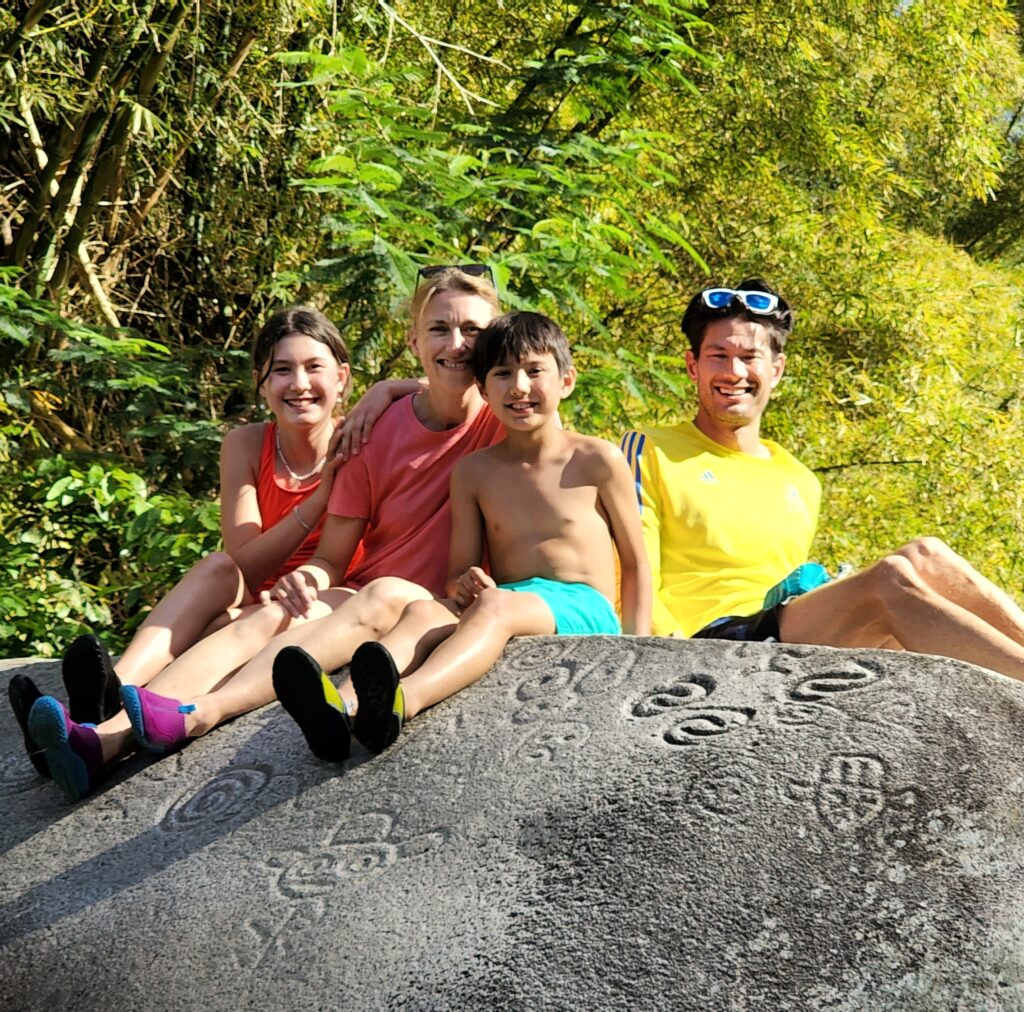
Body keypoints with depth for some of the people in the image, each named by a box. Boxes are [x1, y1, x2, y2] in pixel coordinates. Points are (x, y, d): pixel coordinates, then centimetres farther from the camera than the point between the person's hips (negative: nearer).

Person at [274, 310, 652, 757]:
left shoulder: (598, 460, 4)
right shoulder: (473, 471, 13)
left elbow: (636, 562, 9)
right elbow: (458, 573, 15)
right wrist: (465, 584, -11)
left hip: (585, 610, -3)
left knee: (495, 605, -36)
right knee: (424, 610, -28)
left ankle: (405, 699, -66)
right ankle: (344, 705, -59)